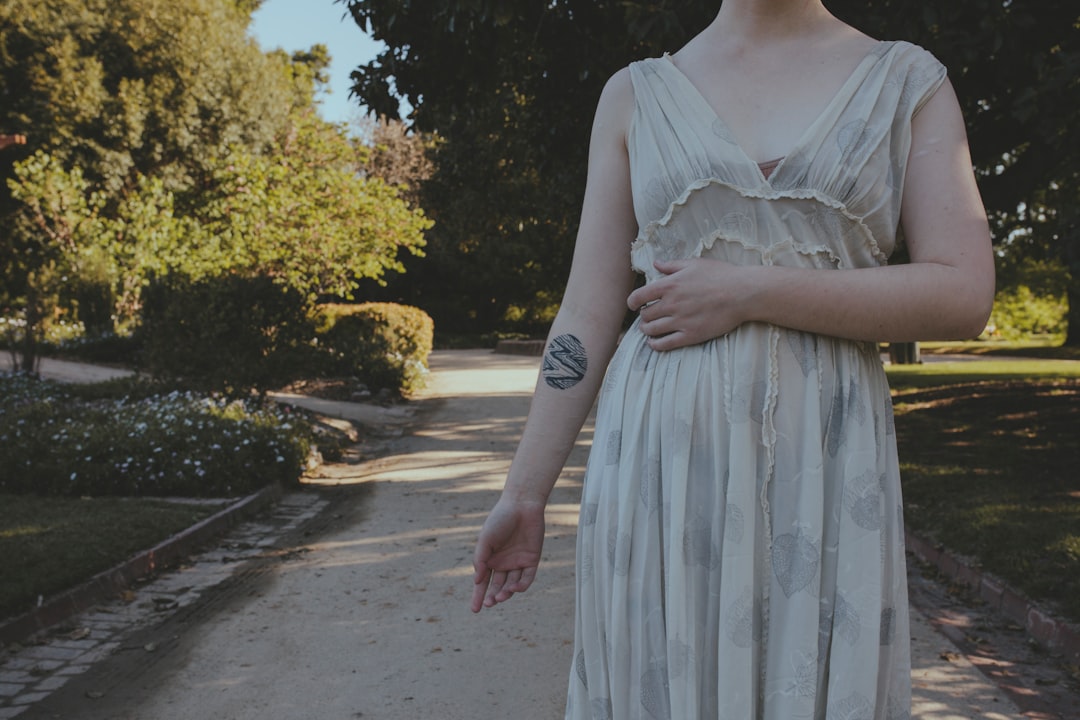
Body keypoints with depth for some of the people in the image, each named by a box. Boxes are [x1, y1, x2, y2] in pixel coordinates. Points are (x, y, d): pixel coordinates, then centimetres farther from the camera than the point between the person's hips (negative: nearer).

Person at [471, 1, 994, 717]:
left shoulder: (909, 80, 6)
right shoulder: (636, 95, 7)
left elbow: (965, 295, -5)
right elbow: (587, 317, 5)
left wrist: (749, 293, -12)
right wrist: (523, 494, 3)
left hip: (824, 475, 0)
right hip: (659, 467, 1)